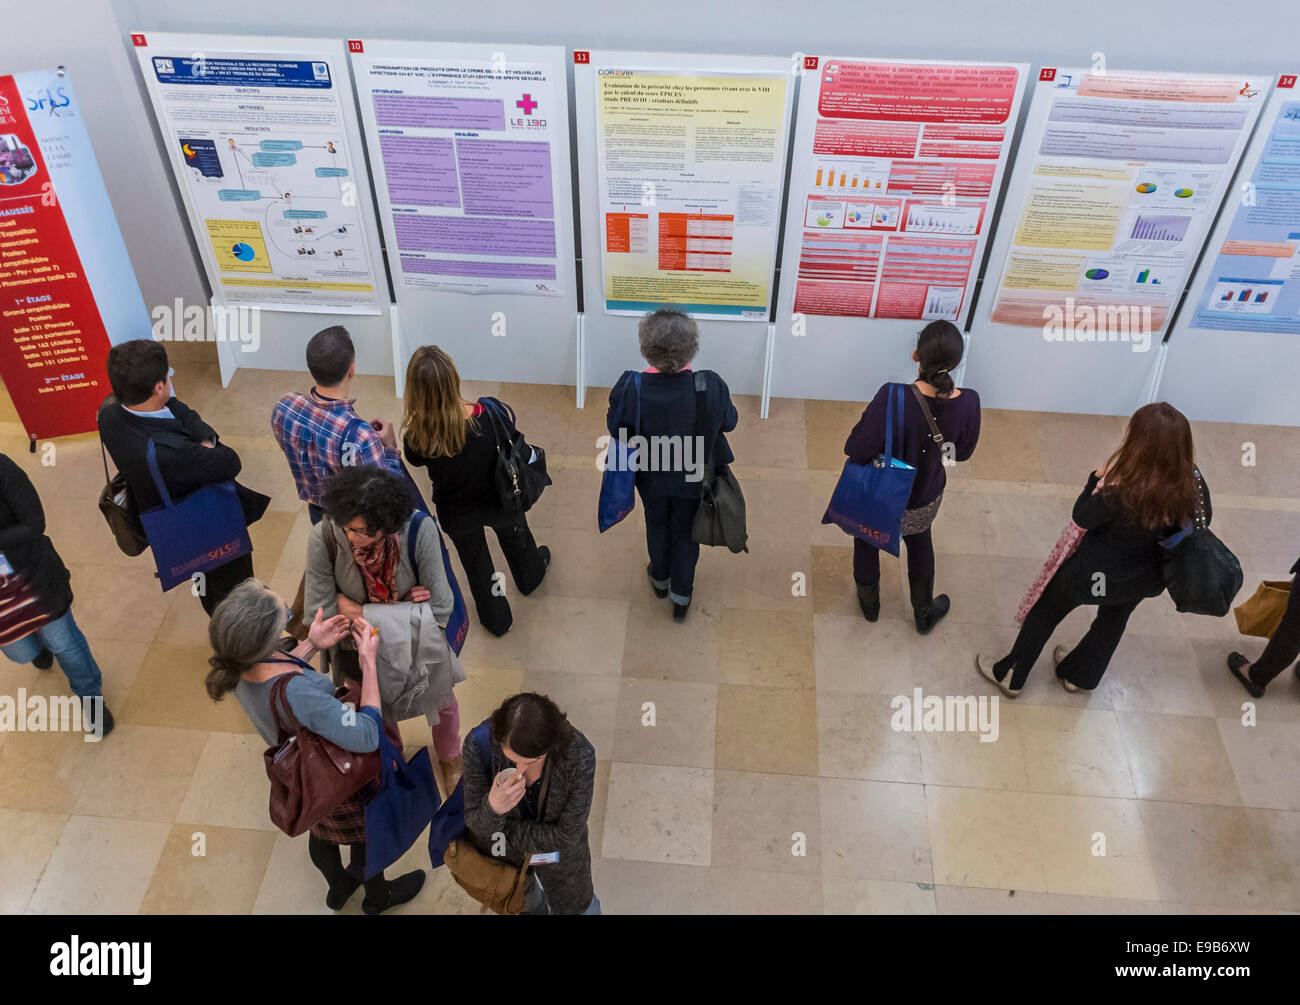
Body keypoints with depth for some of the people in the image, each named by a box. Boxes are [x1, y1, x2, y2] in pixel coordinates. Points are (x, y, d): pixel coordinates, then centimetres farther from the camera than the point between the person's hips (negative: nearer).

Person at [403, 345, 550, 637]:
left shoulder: (418, 438, -34)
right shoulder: (490, 414, -35)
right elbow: (510, 422, -11)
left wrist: (414, 423, -10)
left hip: (457, 516, 0)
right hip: (500, 501, 0)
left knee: (476, 562, 29)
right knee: (515, 536, 35)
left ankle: (497, 618, 54)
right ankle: (532, 575, 68)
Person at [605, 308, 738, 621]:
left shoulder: (630, 388, -35)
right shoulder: (712, 387, -34)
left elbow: (616, 429, -16)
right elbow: (729, 422, -13)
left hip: (652, 477, 1)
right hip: (693, 478, -1)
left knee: (656, 525, 31)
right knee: (685, 533, 26)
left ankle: (660, 579, 58)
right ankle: (681, 596, 46)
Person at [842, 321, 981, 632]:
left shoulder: (893, 398, -36)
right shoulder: (968, 403, -23)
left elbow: (856, 450, -29)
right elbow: (962, 452, -6)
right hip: (923, 500, 3)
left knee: (867, 543, 29)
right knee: (920, 544, 34)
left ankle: (869, 603, 54)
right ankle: (924, 613, 54)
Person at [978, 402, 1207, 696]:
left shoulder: (1121, 492, -39)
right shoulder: (1191, 482, -25)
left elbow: (1082, 517, -19)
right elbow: (1204, 518, -2)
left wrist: (1100, 477, -11)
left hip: (1097, 573, -5)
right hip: (1144, 577, 5)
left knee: (1045, 613, 22)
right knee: (1113, 620, 33)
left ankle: (1010, 676, 42)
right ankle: (1079, 675, 58)